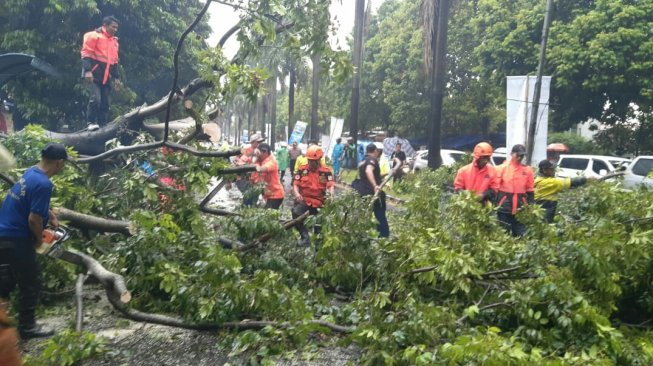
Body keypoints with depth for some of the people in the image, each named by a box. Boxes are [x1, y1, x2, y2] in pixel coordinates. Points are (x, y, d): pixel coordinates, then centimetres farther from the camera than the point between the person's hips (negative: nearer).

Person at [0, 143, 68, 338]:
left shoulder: (30, 172, 6)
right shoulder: (43, 184, -23)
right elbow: (33, 219, -24)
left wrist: (52, 216, 25)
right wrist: (39, 239, -7)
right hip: (17, 240, -9)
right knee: (31, 283, 5)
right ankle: (27, 327, 16)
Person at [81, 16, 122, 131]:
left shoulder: (114, 41, 20)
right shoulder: (94, 35, -3)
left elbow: (114, 61, 23)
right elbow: (86, 54, -10)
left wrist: (116, 77, 17)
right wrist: (87, 70, -21)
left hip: (106, 76, 7)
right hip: (94, 74, -7)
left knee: (105, 102, 3)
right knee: (95, 98, -19)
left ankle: (103, 125, 7)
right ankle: (91, 123, -10)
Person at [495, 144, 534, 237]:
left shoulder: (528, 170, 7)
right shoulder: (503, 168, 1)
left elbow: (530, 191, 10)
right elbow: (496, 188, 0)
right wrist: (495, 204, -6)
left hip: (520, 208, 1)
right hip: (504, 206, -1)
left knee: (520, 234, 3)